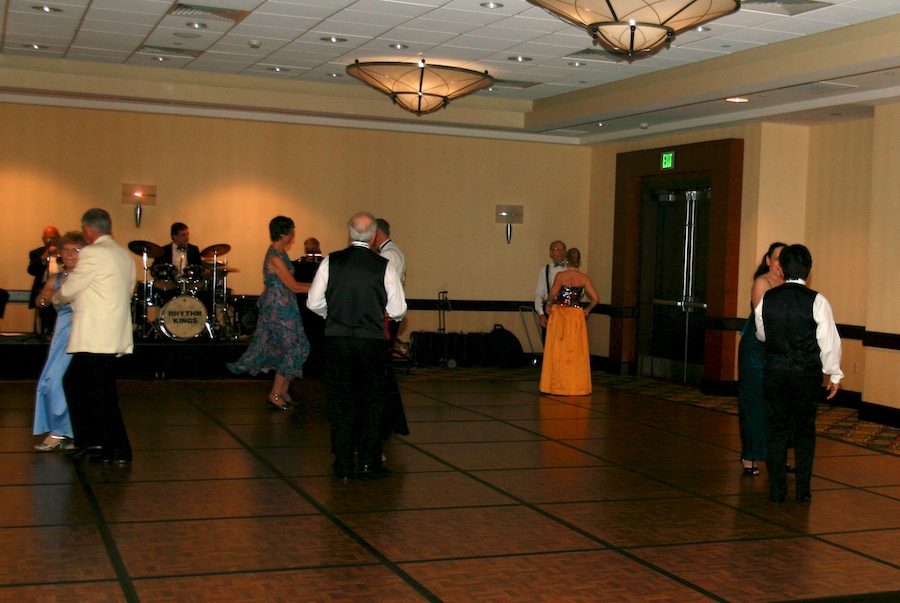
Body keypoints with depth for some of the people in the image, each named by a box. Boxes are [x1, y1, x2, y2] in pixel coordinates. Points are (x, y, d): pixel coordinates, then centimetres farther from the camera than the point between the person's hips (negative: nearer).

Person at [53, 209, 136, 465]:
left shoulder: (92, 254, -12)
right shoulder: (124, 255, 14)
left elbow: (68, 290, -7)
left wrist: (56, 298, 17)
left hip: (96, 337, -9)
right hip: (113, 335, 9)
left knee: (101, 394, -2)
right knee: (73, 381, 16)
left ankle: (118, 451, 3)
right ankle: (90, 441, 17)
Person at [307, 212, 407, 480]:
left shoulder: (331, 262, -2)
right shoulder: (384, 266, -7)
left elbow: (314, 303, 1)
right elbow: (398, 310, -4)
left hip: (337, 340, 2)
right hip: (371, 341, -1)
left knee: (340, 401, 9)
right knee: (371, 402, 10)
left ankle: (343, 465, 12)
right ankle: (368, 462, 11)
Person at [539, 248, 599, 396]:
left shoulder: (561, 275, -8)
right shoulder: (584, 278, -2)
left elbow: (553, 293, -23)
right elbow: (595, 298, -8)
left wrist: (550, 304, -5)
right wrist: (587, 310, 7)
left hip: (559, 314, -2)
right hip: (577, 316, 2)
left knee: (558, 350, 5)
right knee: (576, 351, 8)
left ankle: (558, 385, 7)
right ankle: (577, 386, 11)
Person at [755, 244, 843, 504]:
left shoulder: (767, 299, -3)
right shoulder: (817, 301, -11)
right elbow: (829, 341, -8)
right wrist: (834, 375, 3)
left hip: (774, 371, 2)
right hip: (807, 374, -1)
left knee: (776, 430, 9)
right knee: (805, 431, 11)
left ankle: (776, 490, 11)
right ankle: (803, 490, 14)